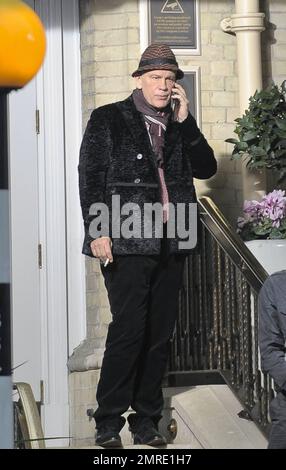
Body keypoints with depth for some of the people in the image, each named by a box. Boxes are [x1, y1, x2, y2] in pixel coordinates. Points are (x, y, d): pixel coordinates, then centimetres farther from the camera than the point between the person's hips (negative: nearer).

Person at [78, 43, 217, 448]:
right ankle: (109, 422, 0)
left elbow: (206, 168, 7)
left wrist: (185, 121, -1)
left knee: (160, 334, 6)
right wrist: (97, 232, -12)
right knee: (129, 329, -10)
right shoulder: (108, 120, 2)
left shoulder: (179, 126, 16)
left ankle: (147, 420, 13)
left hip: (171, 244, 5)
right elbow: (90, 178, -3)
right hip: (127, 244, -5)